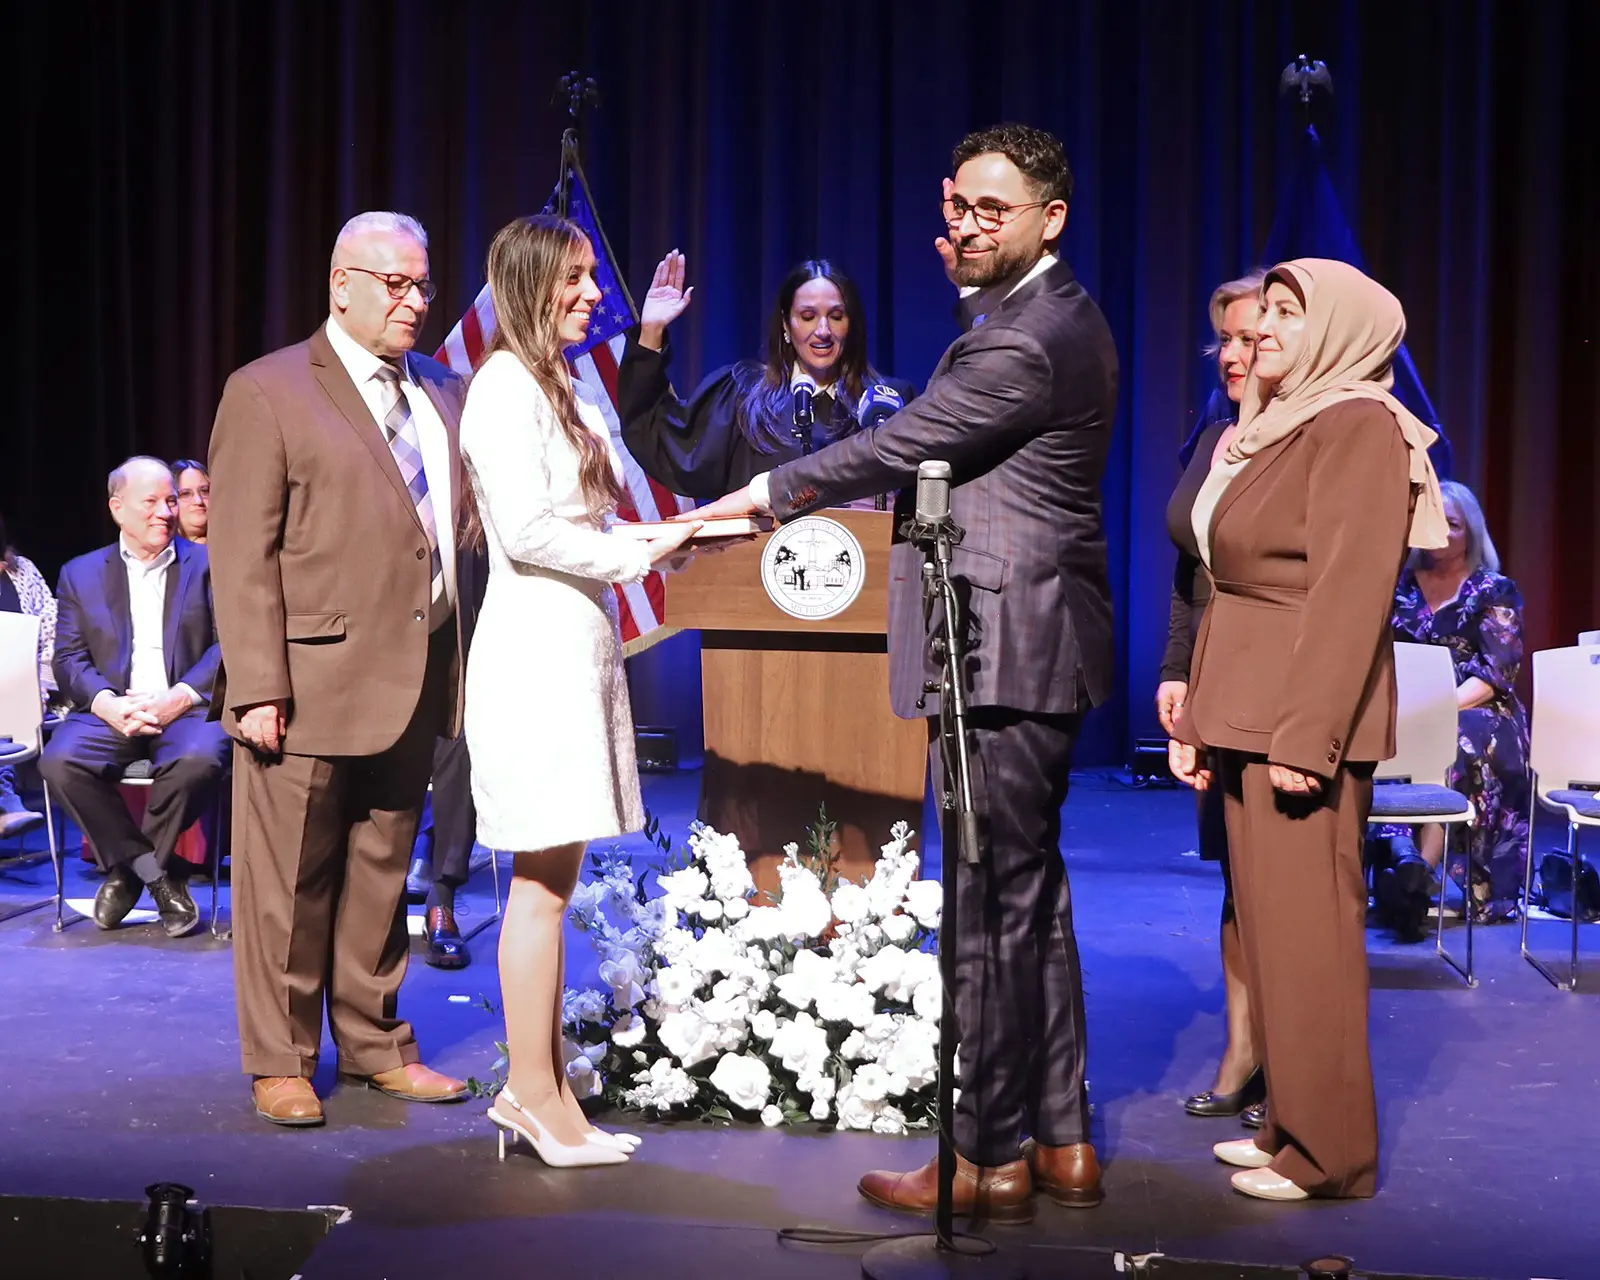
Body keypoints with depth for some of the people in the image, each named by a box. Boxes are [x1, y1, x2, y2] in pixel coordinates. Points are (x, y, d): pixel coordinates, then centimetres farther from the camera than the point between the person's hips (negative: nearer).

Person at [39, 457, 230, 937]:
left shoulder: (209, 564, 10)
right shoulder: (81, 573, 15)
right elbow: (70, 658, 6)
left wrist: (180, 697, -17)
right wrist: (108, 704, -15)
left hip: (186, 710, -2)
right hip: (111, 712, 2)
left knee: (200, 760, -35)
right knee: (59, 761, -29)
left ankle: (128, 867, -6)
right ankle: (156, 873, -11)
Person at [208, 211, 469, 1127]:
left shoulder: (444, 392, 14)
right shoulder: (268, 393, -4)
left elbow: (468, 524, 14)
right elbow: (244, 557, -9)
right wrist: (259, 689, -15)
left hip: (413, 676, 6)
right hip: (311, 681, -5)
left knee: (383, 872, 15)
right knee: (289, 883, 4)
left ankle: (376, 1044, 28)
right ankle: (281, 1061, 18)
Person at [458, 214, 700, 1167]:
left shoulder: (564, 388, 19)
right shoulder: (505, 385, -10)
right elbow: (525, 529, -17)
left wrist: (670, 537, 10)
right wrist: (640, 554, -13)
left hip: (578, 643, 10)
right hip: (535, 649, -10)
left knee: (554, 874, 10)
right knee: (542, 879, -5)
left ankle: (535, 1090, 17)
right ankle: (538, 1097, 4)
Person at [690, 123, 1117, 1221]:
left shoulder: (1026, 341, -17)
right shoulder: (1052, 314, 16)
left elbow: (895, 449, -15)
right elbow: (936, 447, 23)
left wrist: (756, 498, -6)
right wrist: (972, 292, 15)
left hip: (1004, 654, -11)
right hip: (1029, 647, 11)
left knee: (991, 904, -4)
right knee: (1032, 894, 15)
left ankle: (991, 1161, 7)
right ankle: (1062, 1144, 25)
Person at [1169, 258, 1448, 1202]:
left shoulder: (1360, 427, -9)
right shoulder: (1272, 431, 19)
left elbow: (1353, 593, -17)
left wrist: (1306, 736, -22)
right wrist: (1197, 719, 15)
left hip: (1303, 722, -9)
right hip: (1247, 717, 9)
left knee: (1307, 932, -4)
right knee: (1269, 926, 12)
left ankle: (1329, 1152, 5)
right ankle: (1289, 1126, 21)